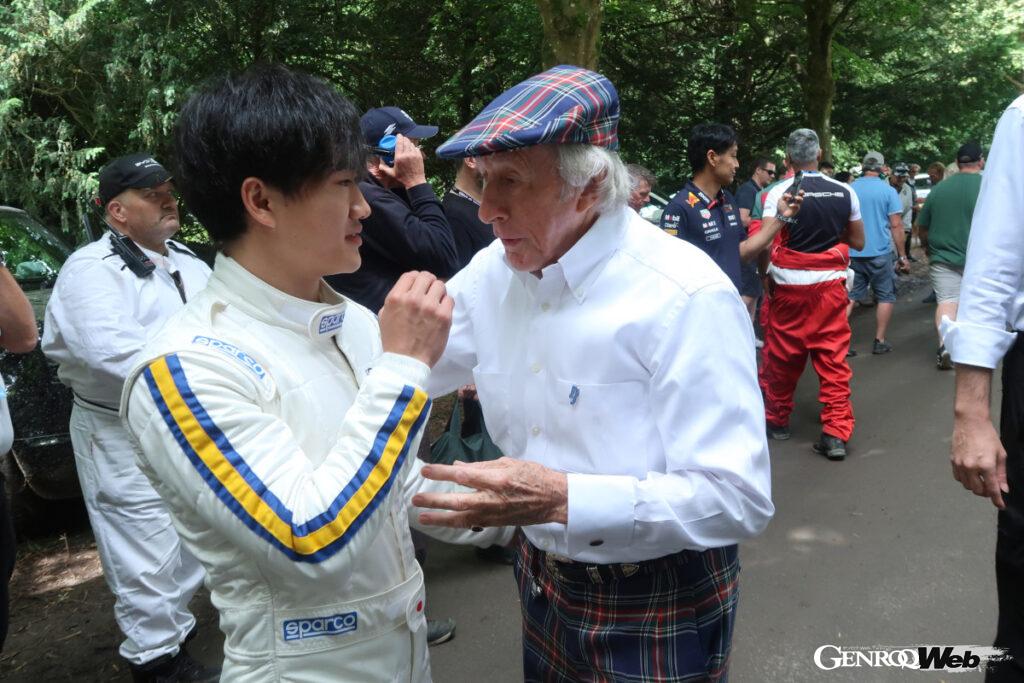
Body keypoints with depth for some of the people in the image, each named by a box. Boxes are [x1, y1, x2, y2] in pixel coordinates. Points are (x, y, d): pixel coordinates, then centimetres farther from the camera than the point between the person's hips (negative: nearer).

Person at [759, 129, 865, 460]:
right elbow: (858, 241, 11)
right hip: (830, 284, 2)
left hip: (788, 284, -2)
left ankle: (777, 420, 27)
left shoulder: (779, 193, -8)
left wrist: (766, 275, -1)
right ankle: (836, 433, 3)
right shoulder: (845, 193, 3)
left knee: (782, 357, 12)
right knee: (833, 359, 5)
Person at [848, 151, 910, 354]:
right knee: (886, 296, 11)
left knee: (850, 296, 7)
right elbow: (896, 226, -7)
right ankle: (880, 341, 12)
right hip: (880, 252, -3)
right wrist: (902, 256, -1)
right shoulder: (888, 191, -5)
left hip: (853, 253, 3)